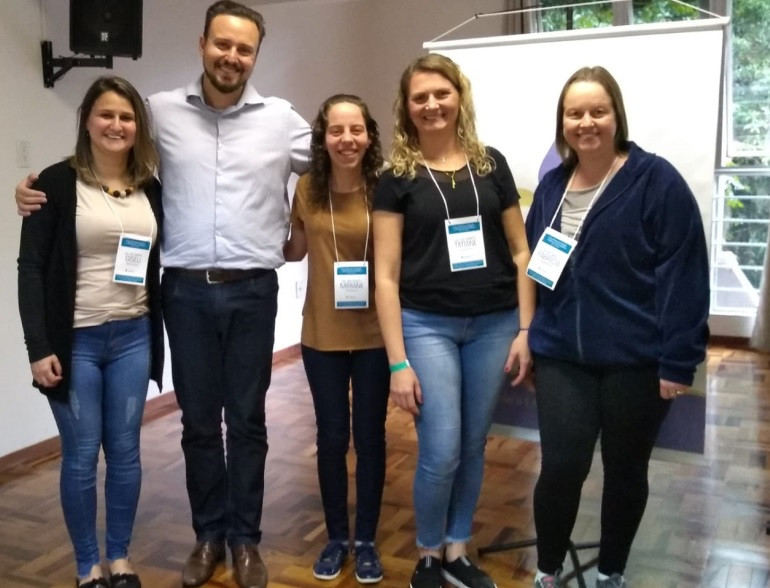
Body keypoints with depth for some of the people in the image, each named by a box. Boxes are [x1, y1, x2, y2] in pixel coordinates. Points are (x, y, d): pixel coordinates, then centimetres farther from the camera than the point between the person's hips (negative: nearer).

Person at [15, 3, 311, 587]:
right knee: (198, 420, 11)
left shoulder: (282, 119, 1)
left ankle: (245, 538, 27)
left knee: (247, 420, 10)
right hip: (187, 290, 1)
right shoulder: (161, 111, 2)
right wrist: (42, 187, -3)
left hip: (253, 291, 0)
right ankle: (208, 534, 30)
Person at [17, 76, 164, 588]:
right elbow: (31, 269, -8)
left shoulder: (151, 189, 6)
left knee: (125, 451, 11)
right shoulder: (58, 182, -6)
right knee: (81, 456, 5)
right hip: (75, 341, -3)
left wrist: (159, 336, 5)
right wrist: (39, 347, -13)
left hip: (132, 338, 4)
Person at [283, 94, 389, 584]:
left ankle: (366, 540, 28)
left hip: (375, 334, -1)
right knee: (332, 437, 12)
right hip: (322, 334, 2)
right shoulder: (307, 189, -3)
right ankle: (336, 537, 31)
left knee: (370, 437, 10)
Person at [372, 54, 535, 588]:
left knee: (473, 447, 12)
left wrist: (525, 330, 2)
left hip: (493, 325, 3)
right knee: (441, 452, -3)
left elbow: (520, 252, 9)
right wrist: (398, 362, -9)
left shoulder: (491, 165, 6)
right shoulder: (397, 178, -1)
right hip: (427, 326, -2)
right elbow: (386, 276, -4)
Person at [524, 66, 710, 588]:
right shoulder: (551, 186, 8)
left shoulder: (657, 181, -8)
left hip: (637, 359, -3)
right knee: (561, 467, -2)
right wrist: (528, 338, 11)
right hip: (561, 356, 3)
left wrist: (678, 360, -15)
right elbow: (532, 266, 15)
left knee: (625, 470, 12)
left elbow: (683, 274, -12)